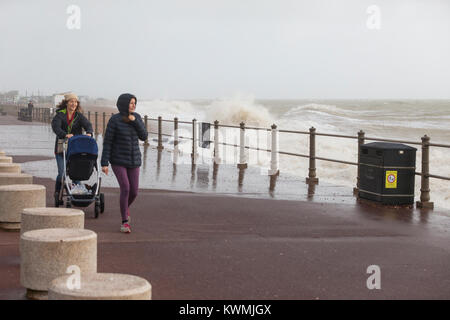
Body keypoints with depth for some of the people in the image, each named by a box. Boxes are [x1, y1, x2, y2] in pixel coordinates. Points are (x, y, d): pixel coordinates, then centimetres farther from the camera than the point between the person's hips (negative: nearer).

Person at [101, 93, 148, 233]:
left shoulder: (137, 117, 1)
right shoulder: (114, 120, -14)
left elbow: (143, 136, -6)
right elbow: (107, 142, -12)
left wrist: (134, 121, -18)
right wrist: (104, 163, -15)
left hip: (133, 160, 5)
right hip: (118, 160, -5)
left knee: (134, 191, 4)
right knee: (125, 188, -19)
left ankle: (125, 207, 39)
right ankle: (125, 222, -7)